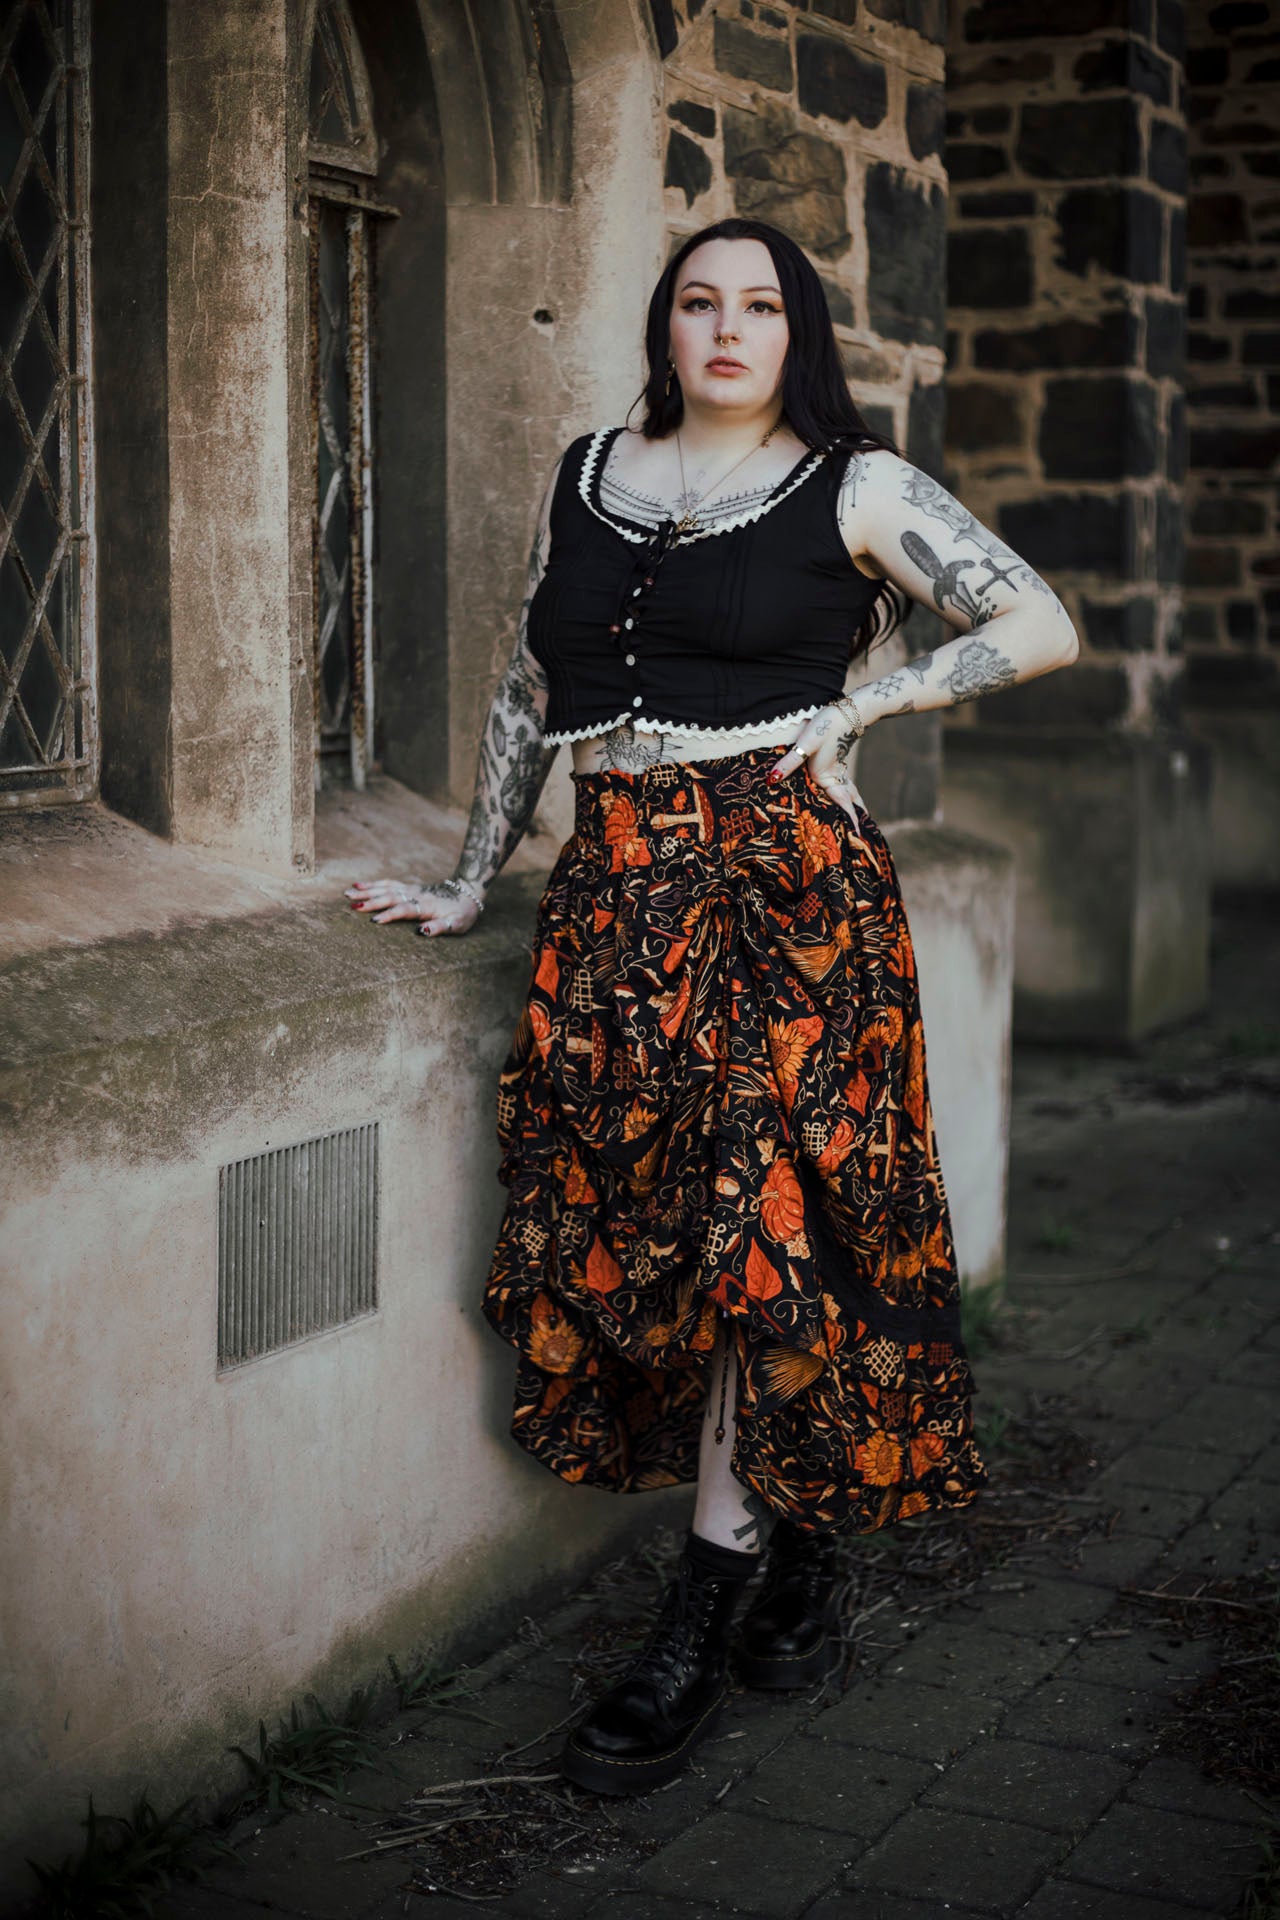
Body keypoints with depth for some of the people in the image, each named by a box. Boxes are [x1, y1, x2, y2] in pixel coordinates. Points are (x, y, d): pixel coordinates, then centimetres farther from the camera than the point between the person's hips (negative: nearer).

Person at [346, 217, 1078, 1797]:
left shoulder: (854, 489, 4)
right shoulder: (585, 478, 16)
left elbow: (1042, 626, 2)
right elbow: (528, 694, 20)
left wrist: (858, 703, -5)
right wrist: (467, 885, 18)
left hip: (782, 882, -4)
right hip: (615, 893, 4)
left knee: (760, 1218, -7)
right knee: (647, 1220, 1)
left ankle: (698, 1621, 1)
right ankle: (799, 1549, 18)